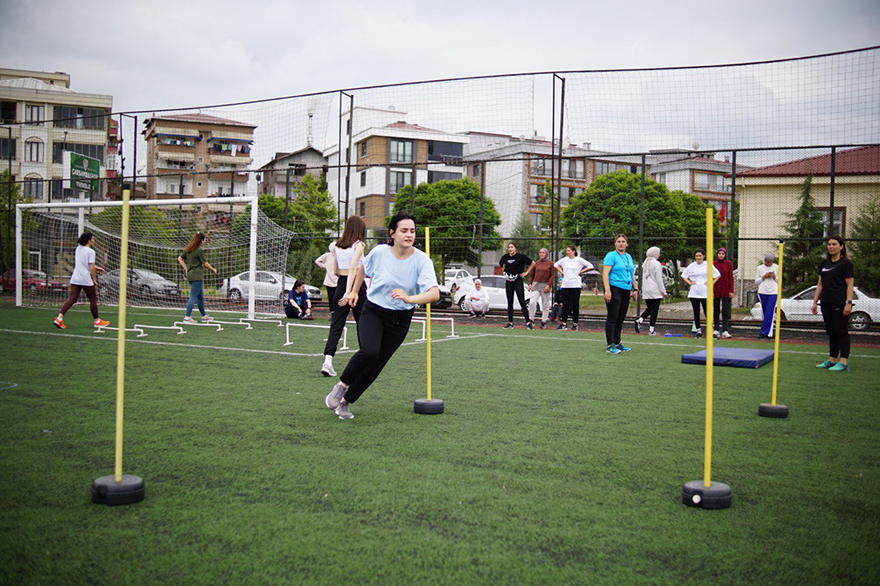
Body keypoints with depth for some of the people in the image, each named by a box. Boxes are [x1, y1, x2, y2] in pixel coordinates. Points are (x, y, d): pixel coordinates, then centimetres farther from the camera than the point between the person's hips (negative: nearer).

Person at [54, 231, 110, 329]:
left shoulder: (78, 248, 13)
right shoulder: (91, 252, -10)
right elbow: (91, 268, -14)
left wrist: (97, 268, 27)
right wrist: (94, 280, -5)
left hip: (75, 279, 6)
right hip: (86, 279, -6)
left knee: (72, 299, 1)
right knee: (93, 299, 9)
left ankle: (59, 318, -15)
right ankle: (97, 321, 20)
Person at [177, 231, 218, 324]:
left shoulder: (188, 249, 10)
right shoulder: (199, 250, -13)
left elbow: (180, 258, 16)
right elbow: (205, 264, -10)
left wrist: (186, 268, 15)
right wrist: (213, 270, 5)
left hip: (190, 275, 9)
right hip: (197, 276, -9)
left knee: (200, 297, 17)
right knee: (193, 297, -9)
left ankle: (204, 316, 25)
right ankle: (187, 317, -13)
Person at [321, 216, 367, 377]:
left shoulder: (336, 246, 7)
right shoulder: (358, 245, -8)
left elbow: (336, 271, 12)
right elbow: (353, 268, -18)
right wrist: (348, 292, -24)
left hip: (341, 284, 4)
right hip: (356, 284, -4)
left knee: (336, 324, -1)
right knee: (362, 323, 12)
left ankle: (328, 360, -18)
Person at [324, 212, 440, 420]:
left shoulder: (422, 260, -15)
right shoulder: (379, 252, -10)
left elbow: (435, 293, -27)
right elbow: (363, 268, 14)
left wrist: (410, 298, -42)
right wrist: (354, 291, 19)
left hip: (401, 319, 1)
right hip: (373, 311, -1)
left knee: (376, 365, 0)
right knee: (369, 351, -28)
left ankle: (346, 401, 21)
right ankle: (342, 384, -2)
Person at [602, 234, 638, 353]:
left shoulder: (629, 257, 18)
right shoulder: (611, 256, -5)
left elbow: (632, 274, 26)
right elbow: (605, 273, -13)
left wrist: (635, 288, 19)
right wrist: (607, 290, -22)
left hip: (626, 290, 7)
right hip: (614, 289, -7)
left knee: (621, 318, 10)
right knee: (612, 317, -7)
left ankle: (617, 343, 18)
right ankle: (610, 345, -6)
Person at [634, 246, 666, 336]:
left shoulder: (645, 264, 12)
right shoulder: (656, 264, -10)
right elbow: (659, 279, -11)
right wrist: (663, 291, -5)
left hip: (646, 291, 7)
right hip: (655, 291, -7)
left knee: (649, 308, 15)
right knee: (654, 310, -1)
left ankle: (640, 320, -8)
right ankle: (651, 330, -2)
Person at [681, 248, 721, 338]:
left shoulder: (708, 265, 2)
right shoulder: (692, 266, 7)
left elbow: (718, 275, 9)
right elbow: (683, 275, 17)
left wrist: (711, 283, -1)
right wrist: (689, 282, 5)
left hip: (705, 292, -2)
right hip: (694, 293, 2)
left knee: (707, 311, -8)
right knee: (696, 313, 5)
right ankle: (698, 331, 13)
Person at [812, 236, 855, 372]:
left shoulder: (846, 263, -5)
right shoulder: (824, 264, 15)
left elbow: (850, 285, -10)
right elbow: (820, 284, 18)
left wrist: (848, 303, -17)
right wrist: (815, 301, 13)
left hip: (840, 303, -7)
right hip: (826, 303, 7)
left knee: (841, 331, -5)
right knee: (831, 332, 11)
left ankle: (844, 362, -3)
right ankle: (832, 360, 17)